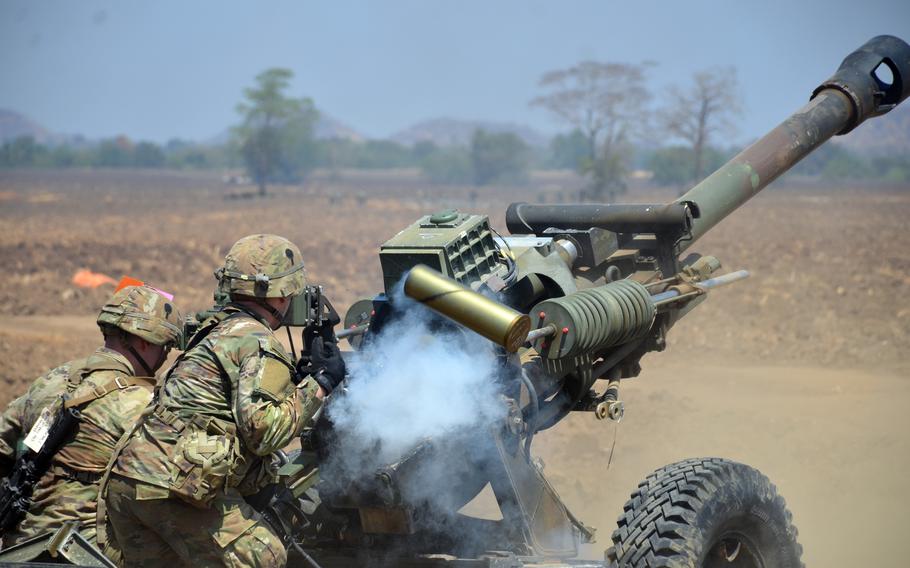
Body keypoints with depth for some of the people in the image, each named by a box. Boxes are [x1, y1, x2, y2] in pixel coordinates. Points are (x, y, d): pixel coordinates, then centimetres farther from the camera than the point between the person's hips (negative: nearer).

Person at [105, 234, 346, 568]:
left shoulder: (221, 330, 22)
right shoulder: (260, 343, -6)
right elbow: (263, 431, -14)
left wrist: (302, 377, 24)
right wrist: (319, 384, -4)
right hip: (175, 485, -9)